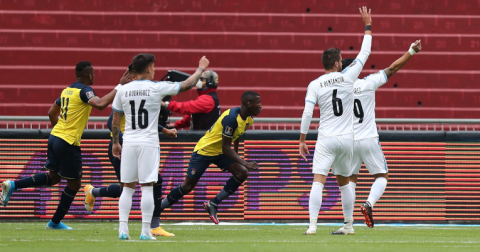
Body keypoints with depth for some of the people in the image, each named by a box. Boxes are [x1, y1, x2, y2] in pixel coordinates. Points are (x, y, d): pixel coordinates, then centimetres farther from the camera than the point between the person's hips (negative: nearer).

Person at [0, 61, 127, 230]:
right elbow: (100, 104, -31)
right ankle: (55, 222, 14)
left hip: (54, 138, 8)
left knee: (53, 177, 21)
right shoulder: (84, 90, -13)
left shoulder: (67, 90, 13)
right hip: (68, 143, -8)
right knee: (74, 184, 7)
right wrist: (119, 87, -26)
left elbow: (52, 112, 22)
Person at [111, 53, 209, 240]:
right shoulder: (157, 88, -6)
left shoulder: (123, 90, 5)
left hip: (128, 143, 3)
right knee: (147, 187, -2)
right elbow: (187, 84, 3)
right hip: (148, 143, -3)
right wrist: (201, 69, 19)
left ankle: (123, 230, 2)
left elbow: (115, 121, 10)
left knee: (127, 187, 8)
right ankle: (145, 231, -4)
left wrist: (115, 142, 22)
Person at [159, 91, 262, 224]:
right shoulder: (231, 118, -32)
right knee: (187, 186, -3)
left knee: (242, 173, -11)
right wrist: (244, 163, -36)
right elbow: (226, 148, -31)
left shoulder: (248, 119, -4)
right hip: (204, 150, -8)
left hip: (220, 153, 8)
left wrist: (235, 156, 23)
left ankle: (212, 204, -3)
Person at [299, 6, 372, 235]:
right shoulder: (348, 77, 0)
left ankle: (312, 225, -22)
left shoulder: (314, 85, -3)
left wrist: (302, 140, -2)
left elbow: (307, 113, -10)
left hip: (326, 139, -2)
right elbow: (364, 53, 11)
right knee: (344, 182, 17)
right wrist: (368, 26, 21)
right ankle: (348, 225, 22)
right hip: (347, 139, 2)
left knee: (318, 181, -9)